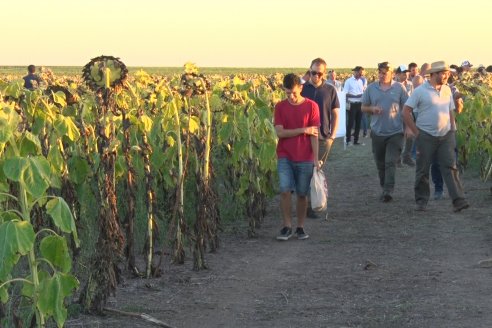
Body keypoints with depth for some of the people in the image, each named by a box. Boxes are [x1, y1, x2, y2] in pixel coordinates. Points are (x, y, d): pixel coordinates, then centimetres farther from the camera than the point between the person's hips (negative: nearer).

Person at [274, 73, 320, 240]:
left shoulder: (311, 106, -2)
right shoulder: (280, 106, 2)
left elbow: (314, 135, -4)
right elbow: (280, 132, -7)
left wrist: (316, 158, -9)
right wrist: (303, 130, -11)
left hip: (305, 158, 0)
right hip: (285, 157, 0)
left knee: (302, 194, 5)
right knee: (285, 191, -10)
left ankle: (300, 227, 18)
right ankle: (287, 227, 2)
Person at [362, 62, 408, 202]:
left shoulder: (399, 88, -2)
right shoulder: (371, 88, 4)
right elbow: (363, 107, 11)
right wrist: (372, 109, -11)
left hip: (395, 132, -3)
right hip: (377, 132, 3)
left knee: (391, 162, -12)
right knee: (380, 164, 12)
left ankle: (388, 191, -15)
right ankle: (384, 188, 26)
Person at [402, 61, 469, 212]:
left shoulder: (447, 90, 10)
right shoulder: (420, 91, -8)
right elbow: (406, 112, -7)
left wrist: (452, 131, 9)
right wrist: (416, 132, -8)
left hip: (446, 136, 4)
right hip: (426, 136, -4)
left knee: (450, 167, -6)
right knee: (423, 170, 5)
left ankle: (458, 200, -11)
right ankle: (421, 201, 16)